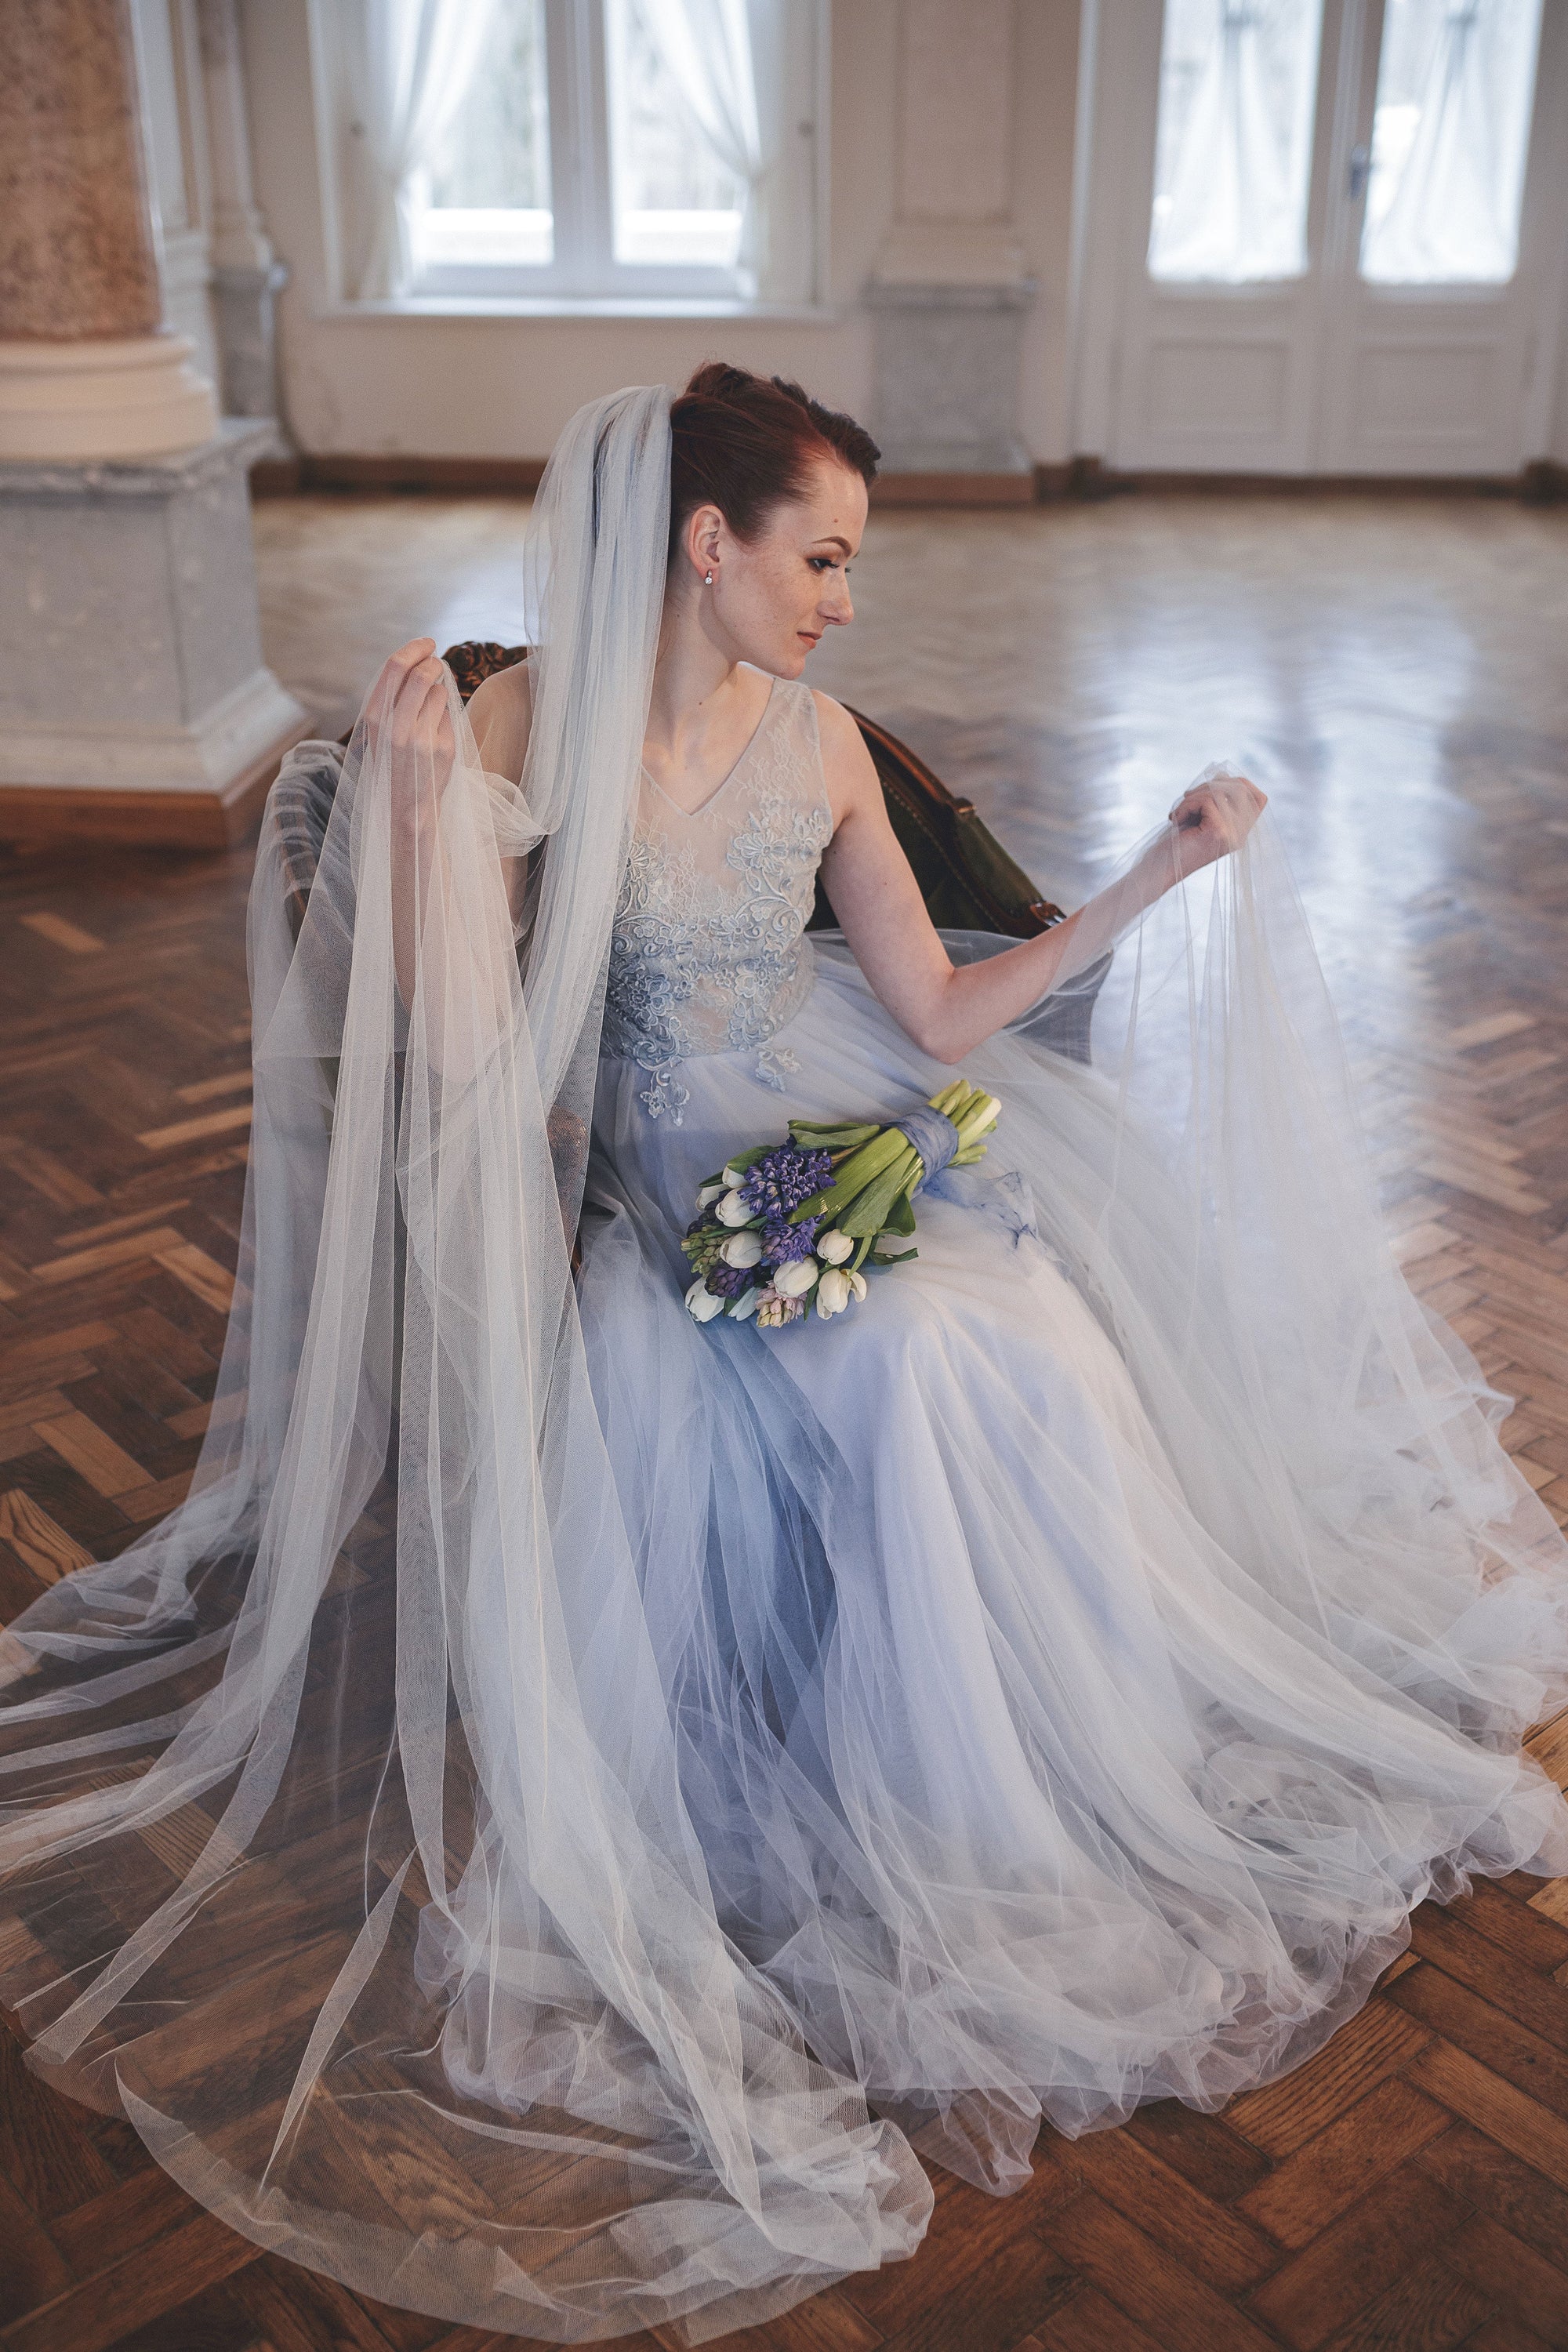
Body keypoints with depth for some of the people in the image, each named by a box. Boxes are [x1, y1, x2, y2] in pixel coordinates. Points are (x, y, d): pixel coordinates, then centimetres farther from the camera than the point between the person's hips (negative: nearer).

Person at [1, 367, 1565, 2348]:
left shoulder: (819, 746, 6)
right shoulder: (529, 727, -7)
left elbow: (949, 1014, 8)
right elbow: (455, 1050, -13)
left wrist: (1160, 880, 6)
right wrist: (415, 805, -24)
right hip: (637, 1215, -4)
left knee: (1007, 1365, -23)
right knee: (920, 1381, -29)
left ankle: (993, 1818, -1)